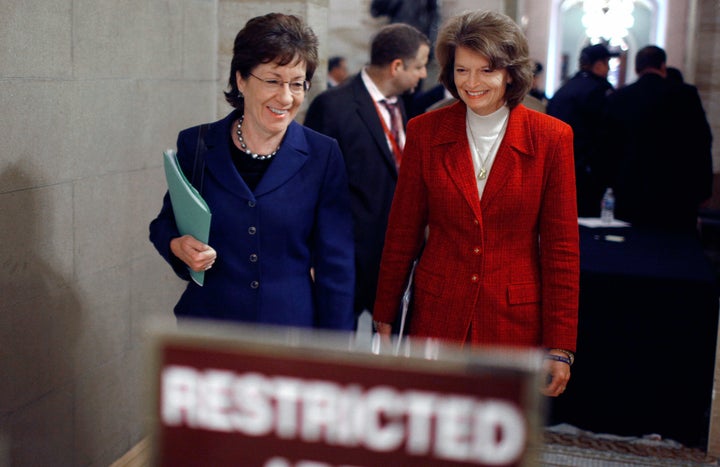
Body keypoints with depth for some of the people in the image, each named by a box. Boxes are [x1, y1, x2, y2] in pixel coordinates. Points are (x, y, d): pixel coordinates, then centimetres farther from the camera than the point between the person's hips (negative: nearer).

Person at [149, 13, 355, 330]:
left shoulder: (322, 157, -7)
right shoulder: (195, 146, -4)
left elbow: (335, 265, -5)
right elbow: (165, 224, 8)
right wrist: (178, 245, -15)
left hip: (294, 324, -1)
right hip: (208, 320, 1)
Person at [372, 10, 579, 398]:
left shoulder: (551, 138, -4)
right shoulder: (424, 132, 0)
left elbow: (562, 246, -2)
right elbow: (402, 233, 5)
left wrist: (561, 346, -3)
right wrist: (384, 319, 7)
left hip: (516, 320, -1)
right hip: (437, 315, 1)